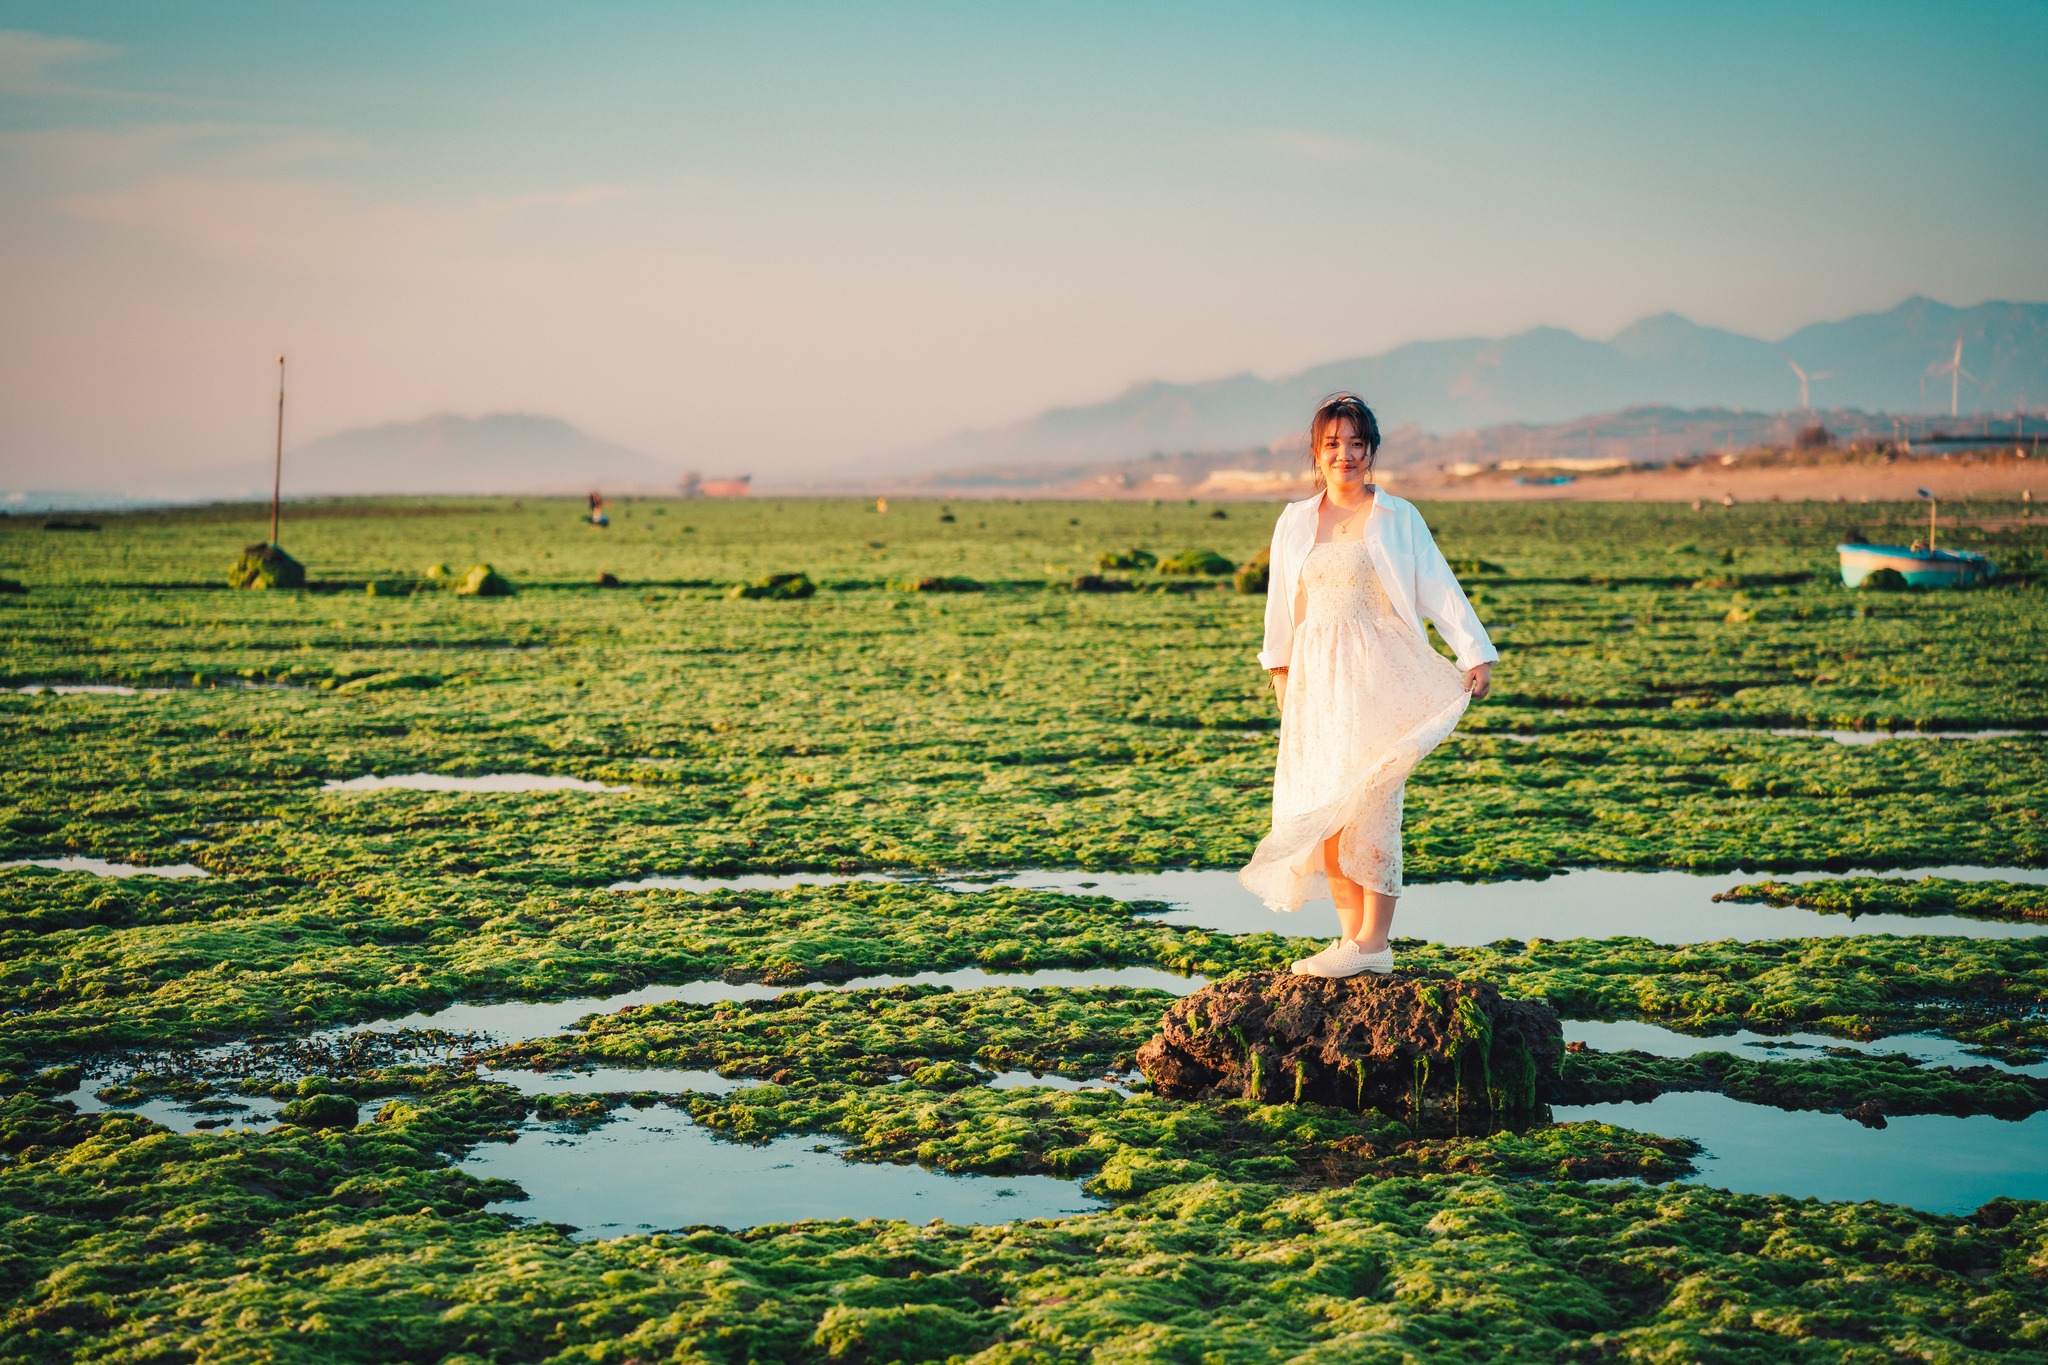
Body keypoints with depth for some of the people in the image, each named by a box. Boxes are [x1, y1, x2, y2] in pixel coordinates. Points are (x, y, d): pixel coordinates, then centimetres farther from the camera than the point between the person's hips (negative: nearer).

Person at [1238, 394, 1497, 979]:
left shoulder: (1398, 519, 2)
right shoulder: (1294, 523, 11)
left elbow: (1440, 589, -2)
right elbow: (1281, 605, 18)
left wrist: (1476, 655, -10)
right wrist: (1280, 674, 18)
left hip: (1379, 674, -4)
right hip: (1316, 677, 4)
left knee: (1369, 801, -9)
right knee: (1322, 806, 1)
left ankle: (1373, 942, -7)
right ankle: (1352, 935, 7)